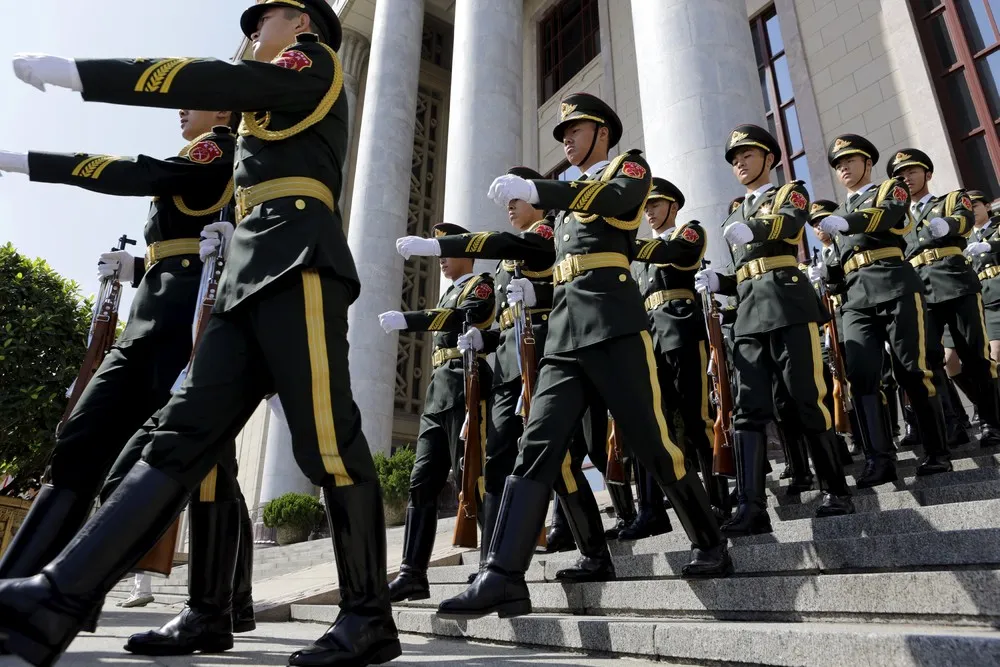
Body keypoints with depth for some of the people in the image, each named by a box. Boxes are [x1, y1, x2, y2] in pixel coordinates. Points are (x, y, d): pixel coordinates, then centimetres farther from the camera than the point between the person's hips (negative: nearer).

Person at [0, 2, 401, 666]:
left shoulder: (315, 62, 11)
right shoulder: (279, 104, 37)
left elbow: (215, 83, -2)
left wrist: (73, 71, 1)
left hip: (297, 262, -9)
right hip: (252, 276, 9)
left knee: (326, 441, -12)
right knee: (185, 430, -2)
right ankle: (60, 599, -4)